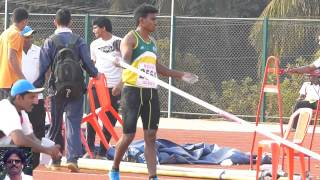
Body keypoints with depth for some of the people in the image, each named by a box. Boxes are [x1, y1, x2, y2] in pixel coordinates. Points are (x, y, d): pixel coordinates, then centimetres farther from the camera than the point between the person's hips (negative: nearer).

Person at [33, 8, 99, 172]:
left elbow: (43, 67, -3)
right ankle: (73, 158, -17)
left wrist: (37, 86, 5)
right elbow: (87, 63, -2)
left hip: (58, 88, 0)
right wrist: (95, 74, 19)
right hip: (76, 88, 0)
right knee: (74, 123, -2)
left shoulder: (50, 42, -1)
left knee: (55, 124, 11)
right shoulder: (79, 41, 0)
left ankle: (55, 160, 16)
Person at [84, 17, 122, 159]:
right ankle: (90, 150, -2)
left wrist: (120, 84, -11)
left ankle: (102, 153, 6)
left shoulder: (118, 43, -2)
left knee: (109, 120, 0)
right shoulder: (94, 44, 12)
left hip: (114, 87, -3)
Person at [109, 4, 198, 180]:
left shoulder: (152, 42, 17)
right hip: (133, 91, -7)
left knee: (151, 136, 1)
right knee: (128, 136, -2)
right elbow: (125, 59, -21)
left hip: (151, 93, 7)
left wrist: (181, 75, 28)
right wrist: (122, 62, -45)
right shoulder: (131, 38, -5)